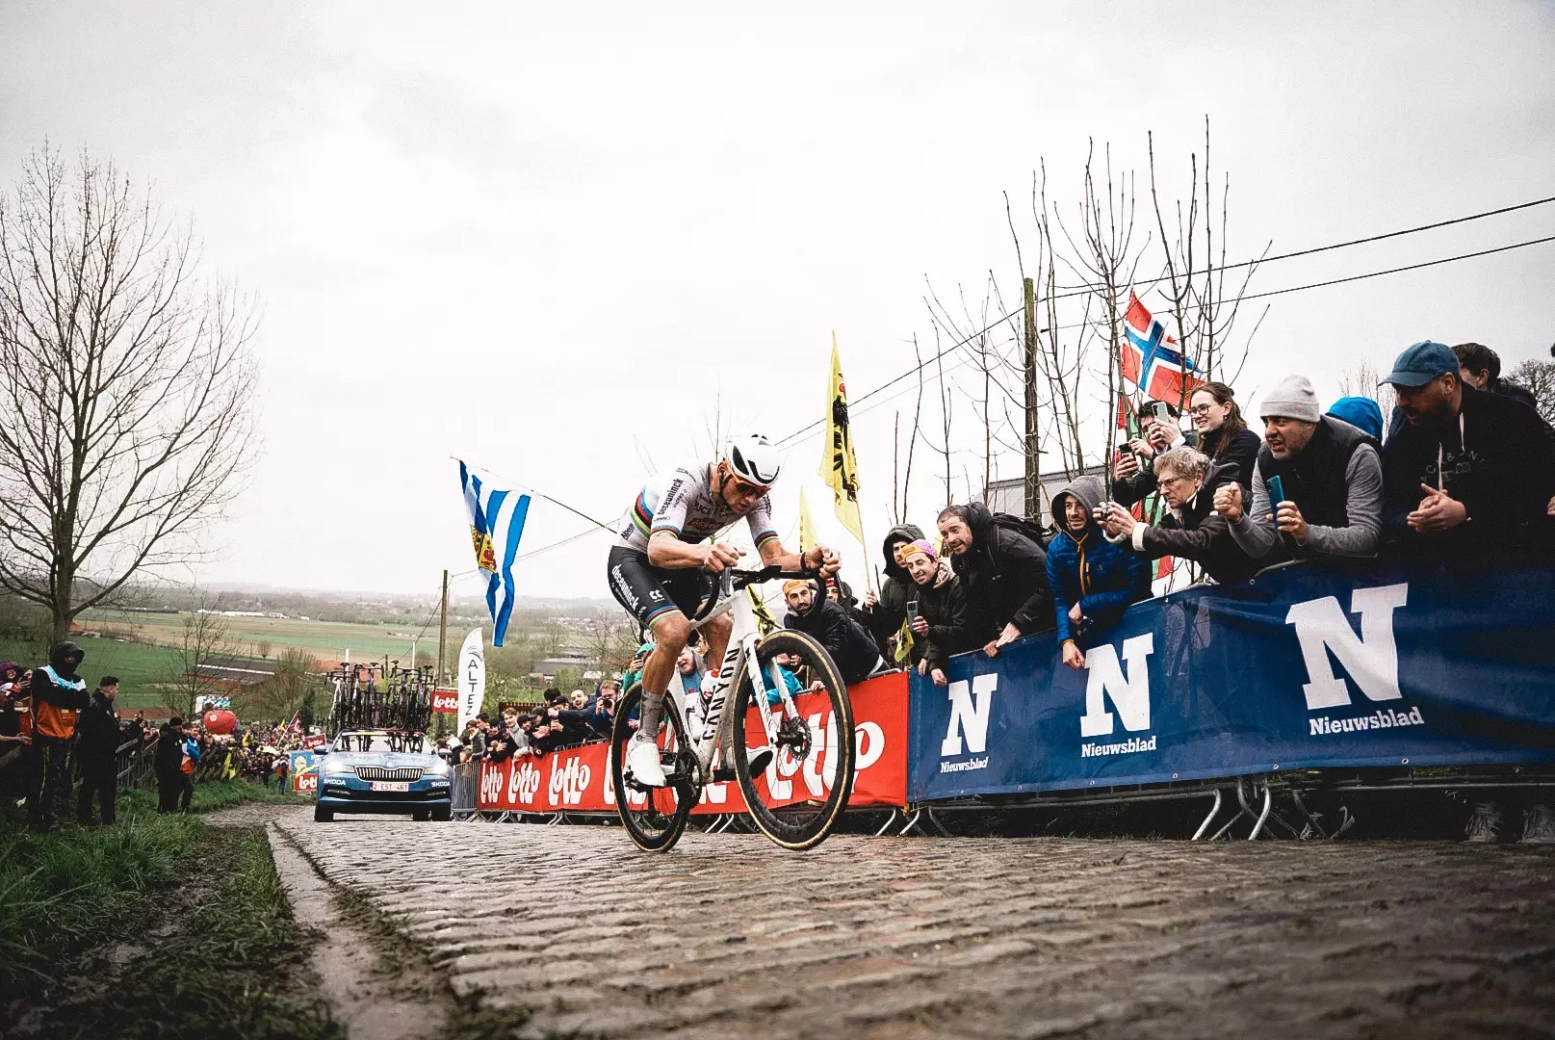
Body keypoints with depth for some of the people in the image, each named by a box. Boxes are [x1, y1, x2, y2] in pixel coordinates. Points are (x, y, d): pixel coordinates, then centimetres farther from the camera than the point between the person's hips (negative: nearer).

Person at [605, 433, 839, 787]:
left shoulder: (755, 496, -15)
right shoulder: (684, 482, -33)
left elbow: (774, 557, -22)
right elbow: (658, 549, -48)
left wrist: (809, 560, -45)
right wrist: (703, 553, -70)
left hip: (680, 566, 6)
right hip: (633, 560, -6)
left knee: (722, 628, -15)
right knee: (675, 629, -30)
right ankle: (643, 741, -15)